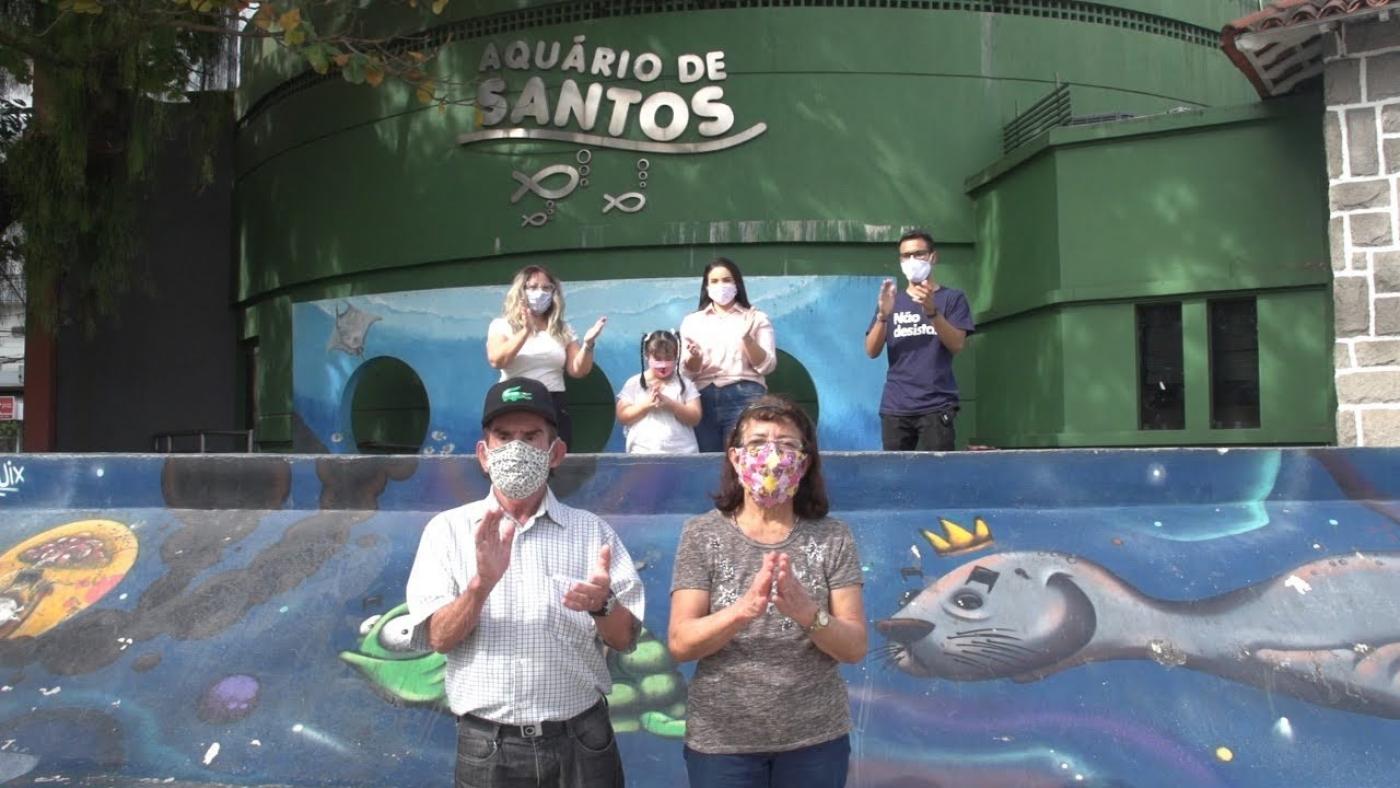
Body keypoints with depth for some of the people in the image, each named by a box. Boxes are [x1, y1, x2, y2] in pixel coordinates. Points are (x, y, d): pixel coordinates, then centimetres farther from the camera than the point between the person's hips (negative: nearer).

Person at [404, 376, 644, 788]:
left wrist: (601, 605, -21)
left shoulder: (591, 530, 2)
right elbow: (439, 638, -6)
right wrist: (482, 583, -23)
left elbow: (625, 638, 0)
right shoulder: (449, 529, 1)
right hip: (487, 747, -1)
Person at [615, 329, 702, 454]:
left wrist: (669, 403, -14)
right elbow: (622, 416, 2)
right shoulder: (634, 383, 7)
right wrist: (646, 404, -13)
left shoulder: (684, 384, 7)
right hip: (642, 453, -1)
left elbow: (695, 418, 0)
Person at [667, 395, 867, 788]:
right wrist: (744, 608, -27)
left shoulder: (832, 537, -3)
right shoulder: (702, 535, -5)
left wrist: (807, 612, -24)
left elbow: (855, 648, -5)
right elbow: (680, 644, -10)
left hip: (816, 739, 1)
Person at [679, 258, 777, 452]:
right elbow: (687, 371, 9)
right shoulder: (692, 321, 15)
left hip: (744, 397, -1)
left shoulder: (756, 318, 11)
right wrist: (694, 356, -13)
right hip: (703, 398, 2)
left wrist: (747, 338, -13)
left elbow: (766, 366, 2)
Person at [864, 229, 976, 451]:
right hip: (895, 407, 2)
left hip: (937, 406, -2)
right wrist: (883, 315, -12)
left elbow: (957, 345, -6)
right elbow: (872, 351, 5)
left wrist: (931, 310, -20)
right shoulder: (891, 301, 13)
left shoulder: (952, 298, 7)